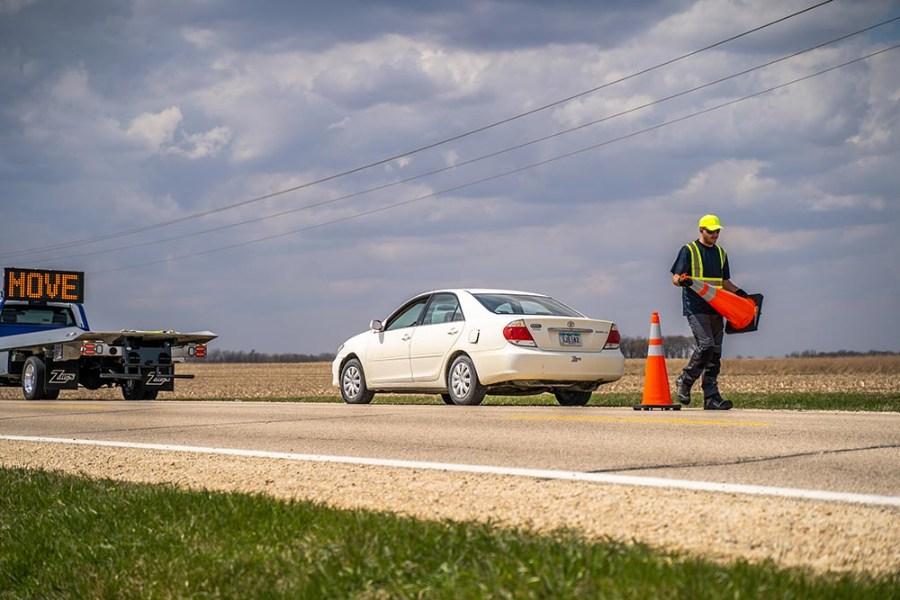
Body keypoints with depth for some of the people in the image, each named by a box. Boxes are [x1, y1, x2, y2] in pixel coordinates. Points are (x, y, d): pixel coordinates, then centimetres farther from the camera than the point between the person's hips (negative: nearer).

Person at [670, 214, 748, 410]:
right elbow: (676, 277, -2)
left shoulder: (721, 253, 20)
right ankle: (684, 381, 1)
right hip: (696, 307, -6)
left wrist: (738, 292, 9)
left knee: (715, 352, 2)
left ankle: (711, 398, 3)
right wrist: (681, 280, -25)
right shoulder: (689, 250, 2)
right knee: (705, 346, -19)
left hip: (716, 309, 6)